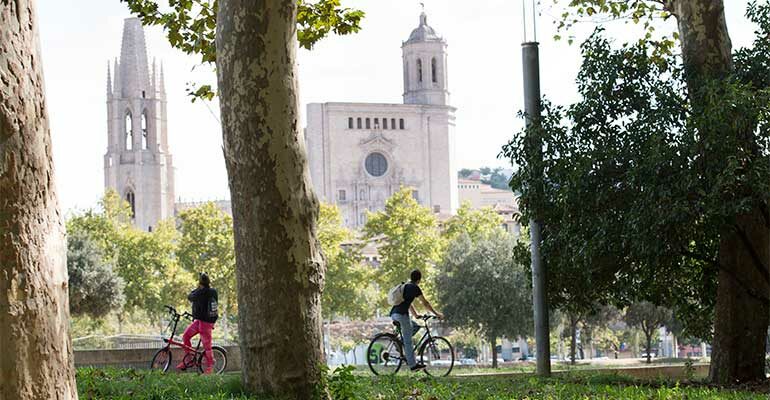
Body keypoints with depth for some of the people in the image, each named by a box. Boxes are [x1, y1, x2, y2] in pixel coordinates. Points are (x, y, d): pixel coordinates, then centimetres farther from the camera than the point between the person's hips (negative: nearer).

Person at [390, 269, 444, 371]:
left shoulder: (405, 286, 25)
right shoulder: (415, 287, 0)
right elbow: (425, 303, 3)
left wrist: (416, 314, 41)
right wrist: (436, 313, 11)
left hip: (393, 314, 8)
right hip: (402, 314, -8)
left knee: (416, 326, 22)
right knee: (408, 341, -6)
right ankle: (413, 365, -6)